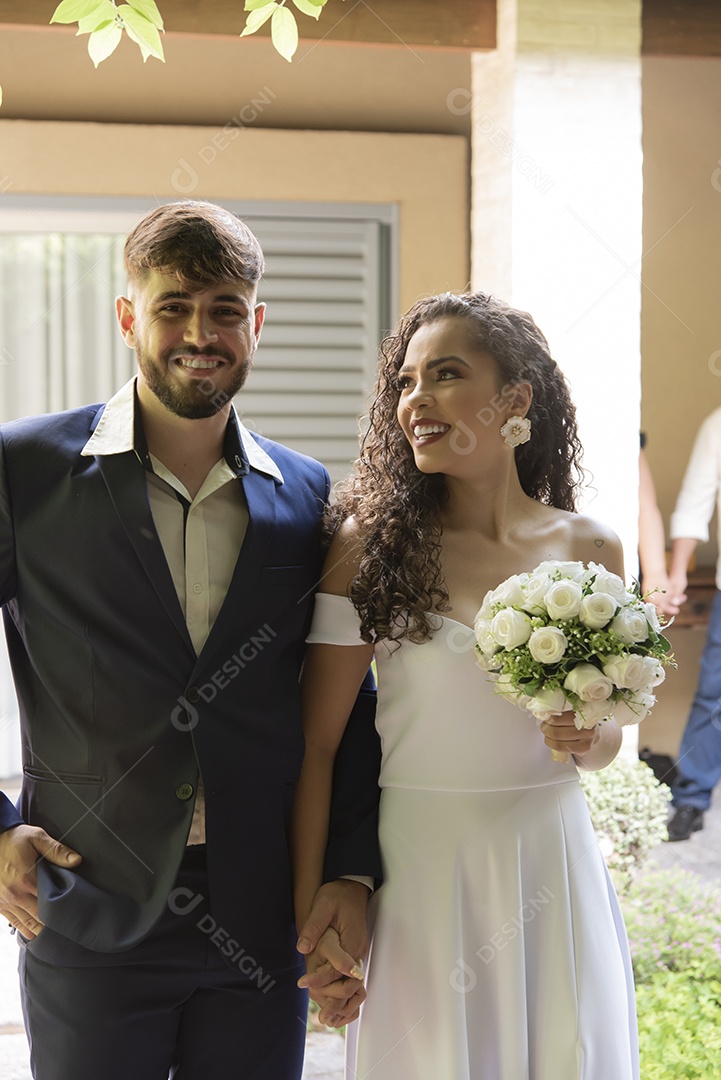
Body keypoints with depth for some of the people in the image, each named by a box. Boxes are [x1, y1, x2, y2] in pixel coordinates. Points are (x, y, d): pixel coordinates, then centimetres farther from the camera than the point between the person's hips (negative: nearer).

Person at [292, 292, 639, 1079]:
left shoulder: (589, 548, 0)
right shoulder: (372, 541, -9)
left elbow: (607, 738, 12)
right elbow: (317, 744, -9)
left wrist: (586, 738, -11)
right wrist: (311, 921, -11)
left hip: (551, 863, 3)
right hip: (418, 870, -2)